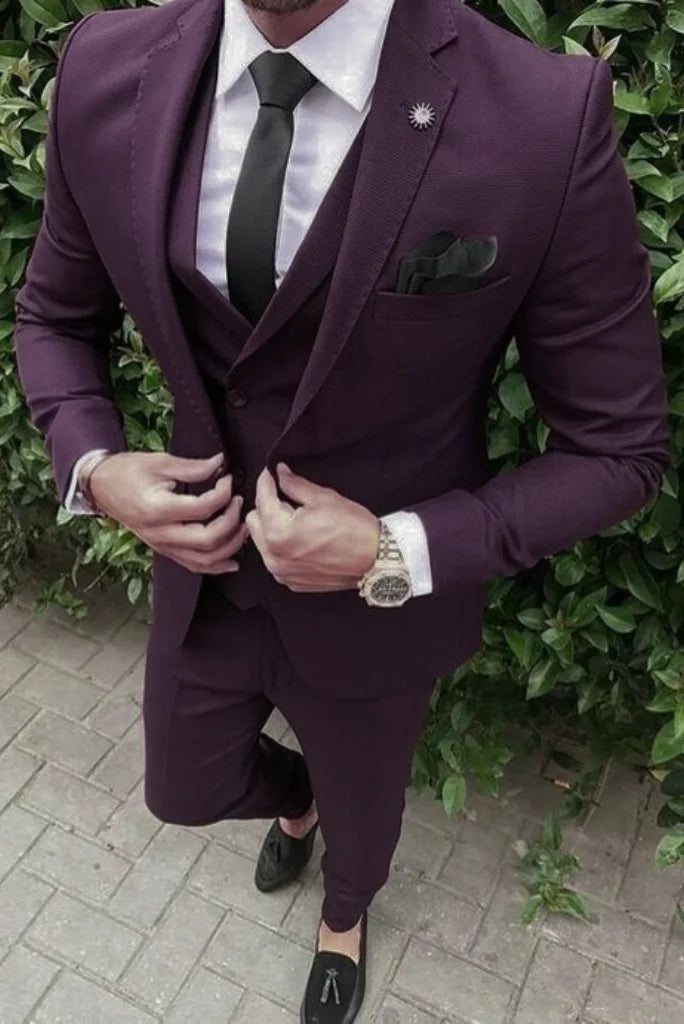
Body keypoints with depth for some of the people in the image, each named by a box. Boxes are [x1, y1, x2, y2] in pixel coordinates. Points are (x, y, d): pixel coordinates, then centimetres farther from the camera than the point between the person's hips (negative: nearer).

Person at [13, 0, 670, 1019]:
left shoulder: (549, 122, -28)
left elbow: (618, 448, -17)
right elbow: (55, 314, 3)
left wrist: (397, 554, -27)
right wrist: (93, 466, -15)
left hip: (374, 608, -2)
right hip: (203, 571, 4)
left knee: (361, 811, 28)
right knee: (186, 792, 29)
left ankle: (345, 915, 69)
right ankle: (297, 798, 69)